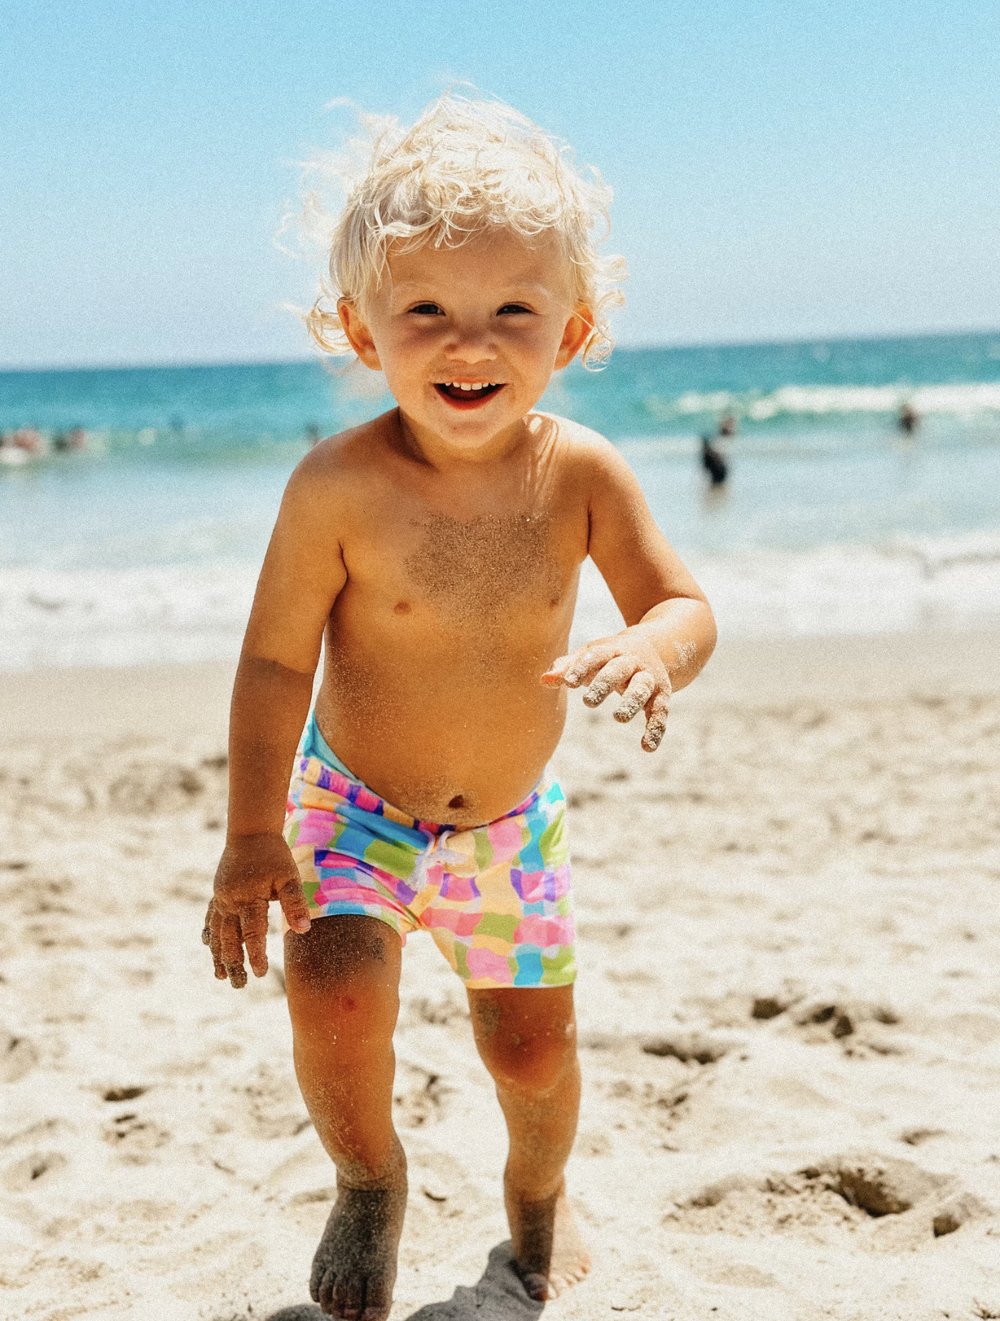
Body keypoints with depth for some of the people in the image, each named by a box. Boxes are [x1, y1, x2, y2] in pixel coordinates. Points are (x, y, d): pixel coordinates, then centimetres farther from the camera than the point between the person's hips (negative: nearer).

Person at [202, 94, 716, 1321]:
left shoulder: (582, 473, -18)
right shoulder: (340, 485, -25)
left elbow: (685, 604, -13)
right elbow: (275, 660, -16)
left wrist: (651, 650, -38)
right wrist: (252, 836, -15)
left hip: (510, 820, 2)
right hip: (353, 806, -2)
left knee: (533, 1047, 9)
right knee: (333, 1003, -21)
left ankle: (538, 1188, 45)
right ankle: (369, 1180, 15)